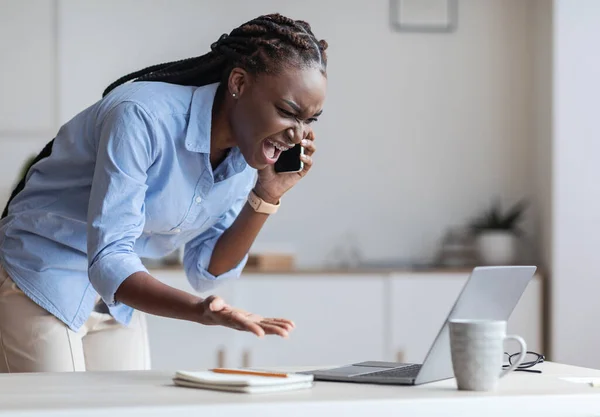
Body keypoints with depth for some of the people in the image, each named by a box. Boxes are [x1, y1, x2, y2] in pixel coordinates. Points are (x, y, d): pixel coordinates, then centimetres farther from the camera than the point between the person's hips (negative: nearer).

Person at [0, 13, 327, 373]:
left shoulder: (249, 154, -7)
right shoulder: (144, 117, -29)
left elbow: (206, 272, -2)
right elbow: (107, 262, -32)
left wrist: (267, 195, -14)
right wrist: (200, 310, -46)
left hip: (116, 300, 7)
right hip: (40, 283, -7)